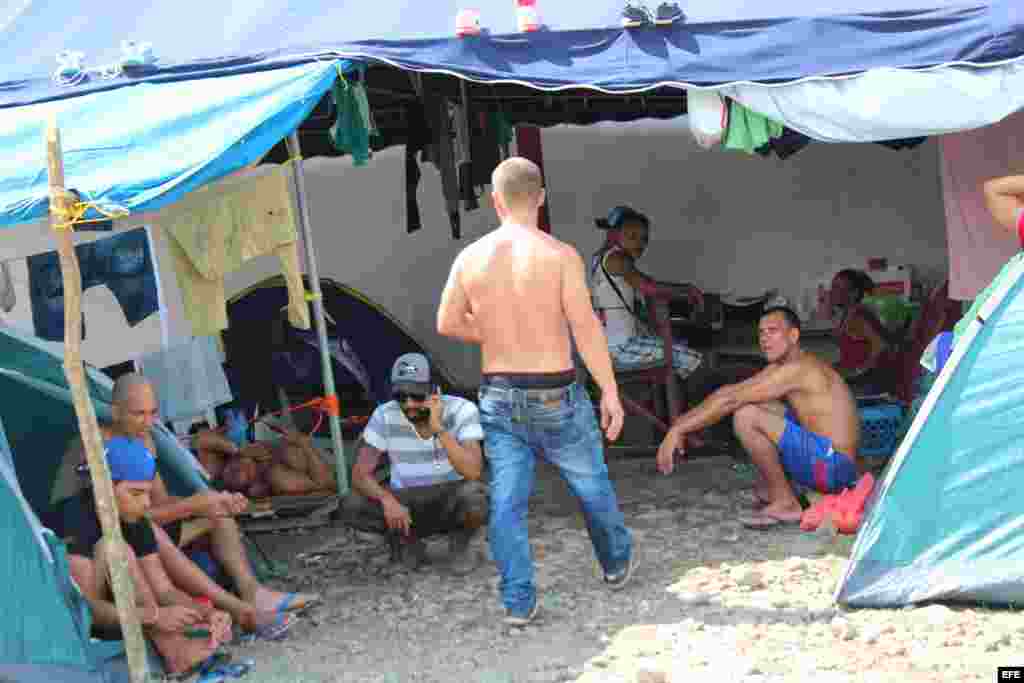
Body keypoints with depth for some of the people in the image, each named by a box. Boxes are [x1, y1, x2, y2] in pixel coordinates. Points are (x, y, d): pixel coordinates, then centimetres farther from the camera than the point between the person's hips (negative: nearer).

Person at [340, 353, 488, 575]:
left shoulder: (461, 411, -21)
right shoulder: (385, 416, -14)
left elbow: (473, 473, -31)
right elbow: (361, 474, -13)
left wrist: (439, 429, -39)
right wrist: (387, 500, -32)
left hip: (452, 504, -2)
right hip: (408, 506, 2)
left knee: (474, 495, -36)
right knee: (351, 507, -23)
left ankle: (460, 544, -2)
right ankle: (407, 538, 4)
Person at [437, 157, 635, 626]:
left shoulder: (470, 257, -2)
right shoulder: (559, 255, -13)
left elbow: (447, 323, 6)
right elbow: (587, 329, -14)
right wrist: (610, 392, -8)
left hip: (498, 396, 2)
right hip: (554, 396, -2)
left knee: (507, 501, 7)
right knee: (592, 485, 19)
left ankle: (518, 602, 6)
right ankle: (617, 564, 38)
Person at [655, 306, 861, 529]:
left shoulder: (797, 368, -17)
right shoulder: (780, 368, 13)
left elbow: (730, 400, -18)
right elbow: (729, 392, 15)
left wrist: (678, 430, -16)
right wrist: (683, 422, 7)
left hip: (832, 467, -10)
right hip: (827, 462, 10)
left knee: (746, 416, -19)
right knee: (754, 402, 18)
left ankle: (785, 503, -10)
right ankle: (772, 486, 14)